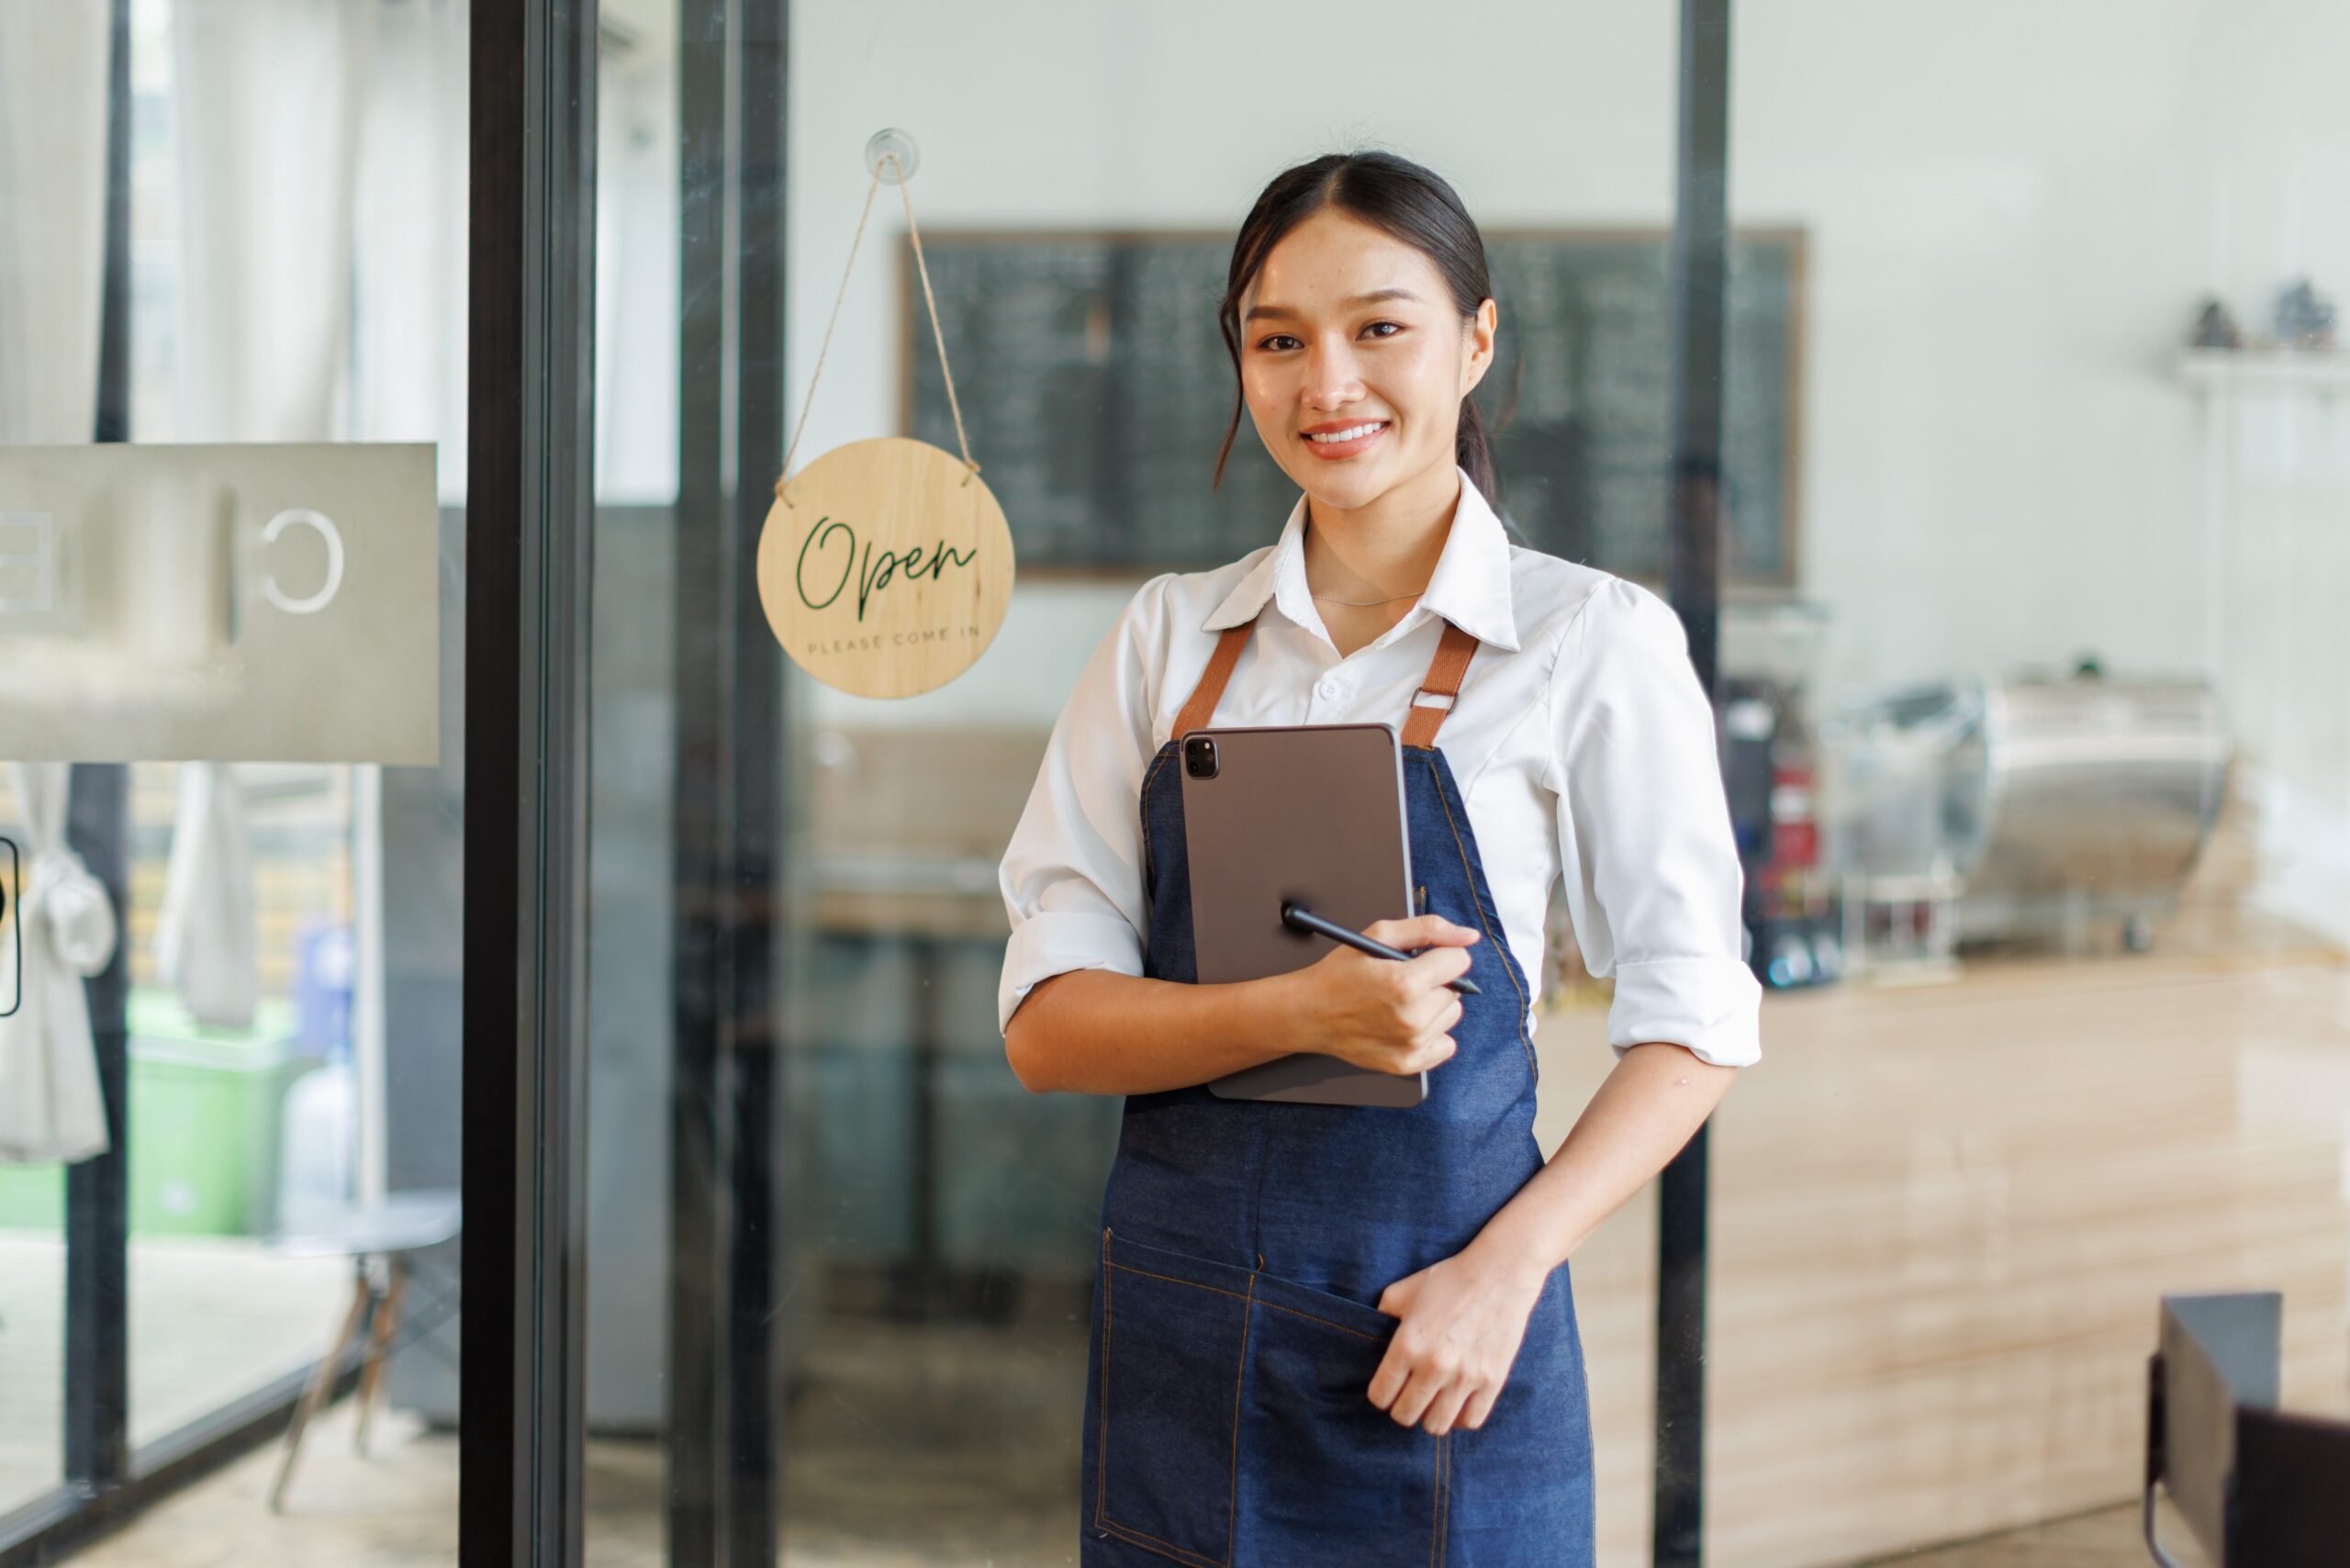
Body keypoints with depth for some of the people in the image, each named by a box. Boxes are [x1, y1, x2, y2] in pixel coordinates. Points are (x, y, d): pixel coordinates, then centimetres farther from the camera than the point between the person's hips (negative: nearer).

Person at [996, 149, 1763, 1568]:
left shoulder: (1593, 639, -4)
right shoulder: (1171, 638, 5)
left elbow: (1694, 1026, -3)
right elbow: (1046, 1025, -1)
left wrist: (1505, 1268, -15)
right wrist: (1304, 1011, -17)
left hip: (1432, 1340, -3)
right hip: (1177, 1322, 3)